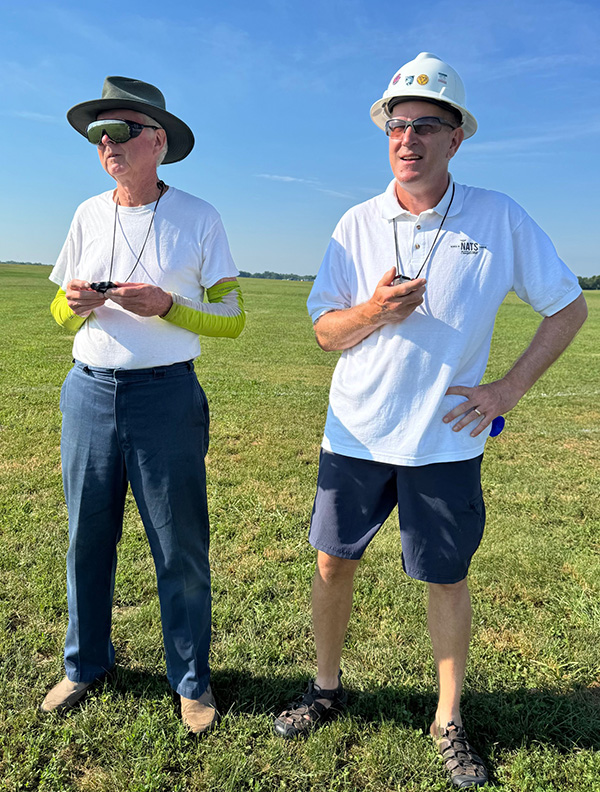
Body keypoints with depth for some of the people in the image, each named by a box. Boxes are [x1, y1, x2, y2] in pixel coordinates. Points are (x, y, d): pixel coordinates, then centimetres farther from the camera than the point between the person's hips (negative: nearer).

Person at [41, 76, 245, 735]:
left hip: (166, 394, -3)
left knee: (179, 547, 3)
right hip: (89, 391, 4)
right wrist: (77, 303, -8)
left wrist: (166, 307, -18)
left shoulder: (198, 217, -1)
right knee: (87, 536, 12)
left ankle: (191, 680, 23)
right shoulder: (89, 215, 10)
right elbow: (62, 316, 15)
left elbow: (232, 320, -3)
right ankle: (86, 664, 34)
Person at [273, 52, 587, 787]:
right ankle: (326, 689, 36)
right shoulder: (357, 223, 2)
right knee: (333, 563, 11)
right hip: (356, 434, 3)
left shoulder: (501, 218, -3)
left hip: (445, 442, -2)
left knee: (447, 580, 9)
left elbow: (569, 306, 4)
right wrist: (373, 311, -17)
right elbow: (324, 330, 5)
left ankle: (450, 721, 32)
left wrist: (510, 387, -6)